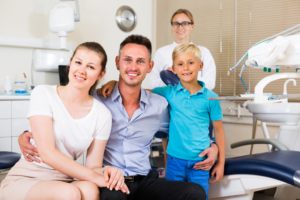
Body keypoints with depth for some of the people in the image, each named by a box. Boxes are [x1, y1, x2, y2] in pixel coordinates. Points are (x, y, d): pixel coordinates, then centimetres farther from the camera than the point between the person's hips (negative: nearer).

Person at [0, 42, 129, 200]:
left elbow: (93, 166, 4)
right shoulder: (43, 94, -6)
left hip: (63, 183, 2)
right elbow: (47, 153, -16)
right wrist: (94, 177, -21)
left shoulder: (102, 114, 1)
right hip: (25, 179, -2)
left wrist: (106, 171, -21)